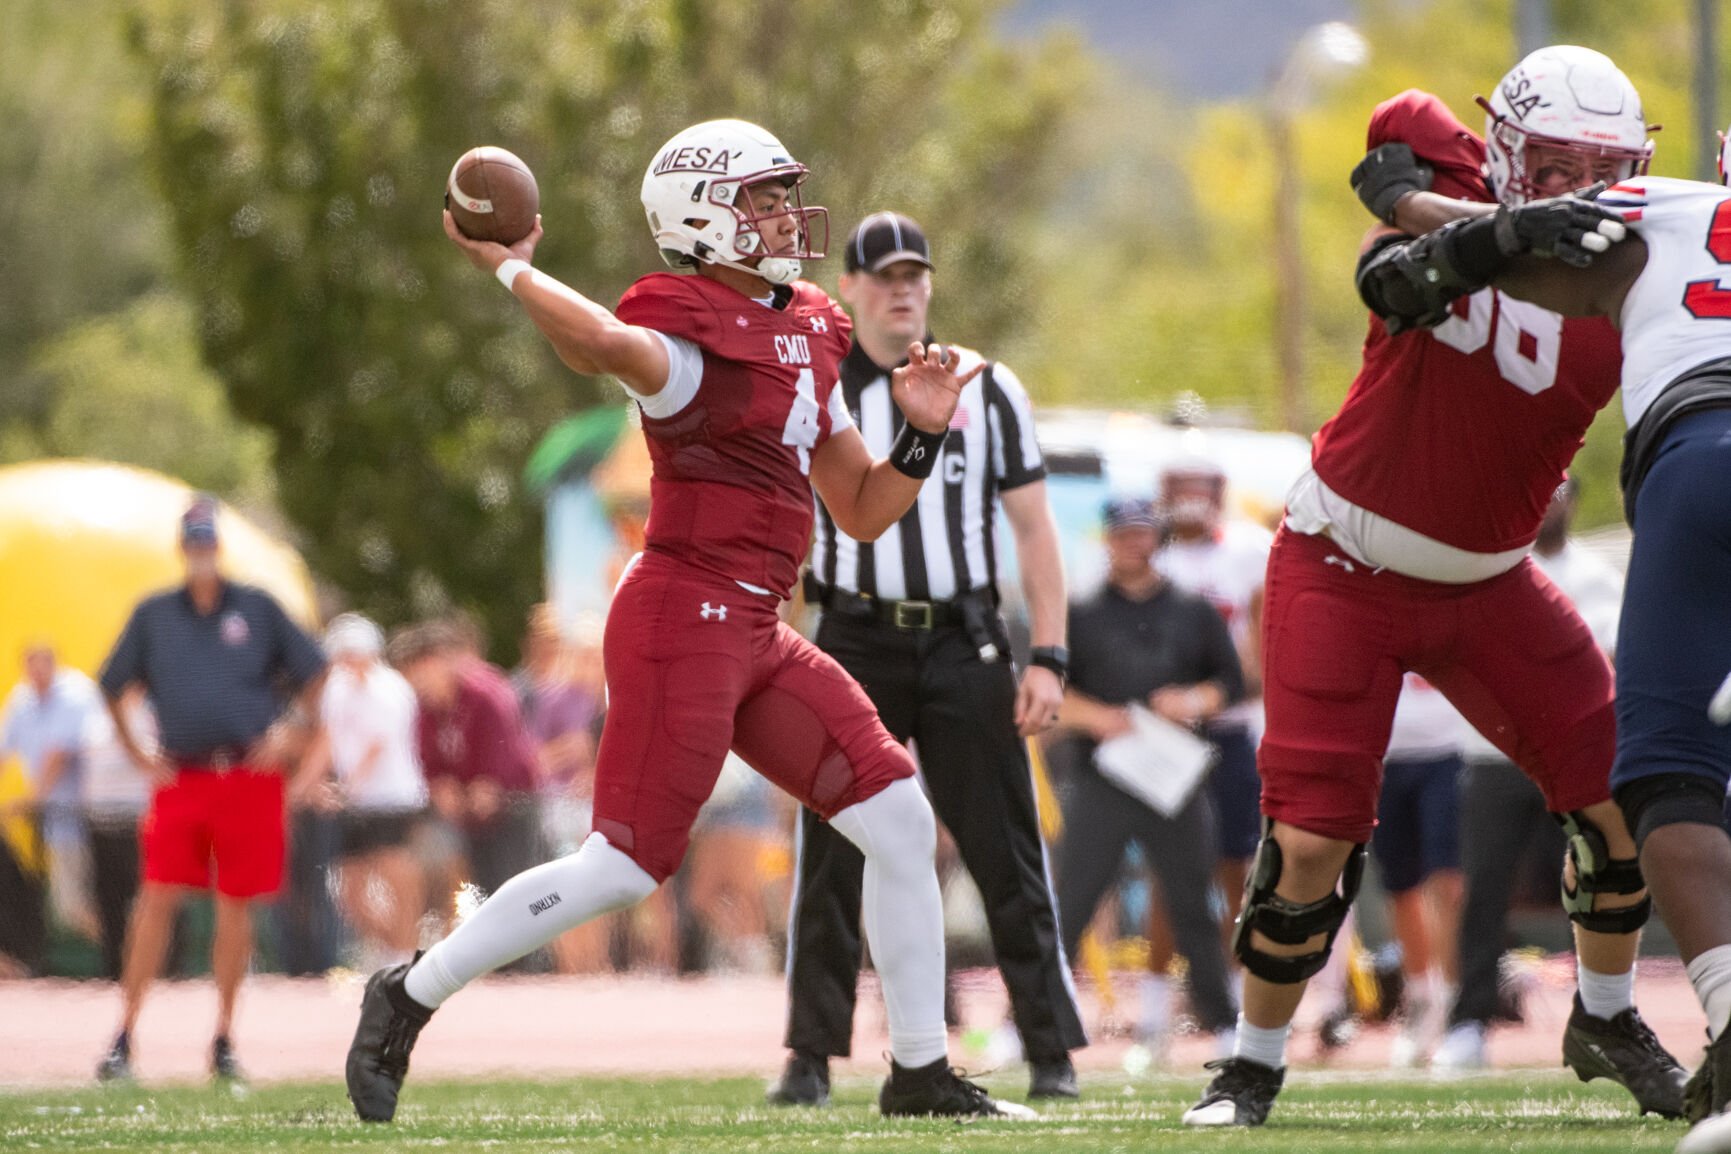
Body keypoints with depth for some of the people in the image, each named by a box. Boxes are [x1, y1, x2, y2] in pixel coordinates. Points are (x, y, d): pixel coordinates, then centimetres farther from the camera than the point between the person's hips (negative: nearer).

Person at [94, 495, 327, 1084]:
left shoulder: (257, 609, 5)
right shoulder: (154, 614, 8)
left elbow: (315, 674, 11)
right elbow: (112, 687, 16)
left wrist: (289, 727, -2)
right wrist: (135, 750, 7)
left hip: (249, 777, 0)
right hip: (180, 778, 0)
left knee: (236, 905, 4)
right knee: (157, 898, -9)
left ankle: (224, 1039, 14)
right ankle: (124, 1038, -6)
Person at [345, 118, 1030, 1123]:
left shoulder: (806, 341, 15)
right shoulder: (690, 346, -13)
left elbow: (863, 511, 19)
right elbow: (604, 344, -39)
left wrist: (923, 434, 3)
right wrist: (511, 269, -23)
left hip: (757, 637, 9)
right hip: (687, 617, -9)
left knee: (902, 823, 4)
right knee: (623, 868, -7)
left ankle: (921, 1073, 11)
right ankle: (411, 996, 9)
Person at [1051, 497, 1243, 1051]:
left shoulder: (1195, 614, 11)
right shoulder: (1079, 614, 6)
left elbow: (1231, 680, 11)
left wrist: (1195, 701, -9)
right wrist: (1093, 716, -15)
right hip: (1098, 777, -2)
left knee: (1193, 905, 7)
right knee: (1068, 905, -6)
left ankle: (1221, 1021, 16)